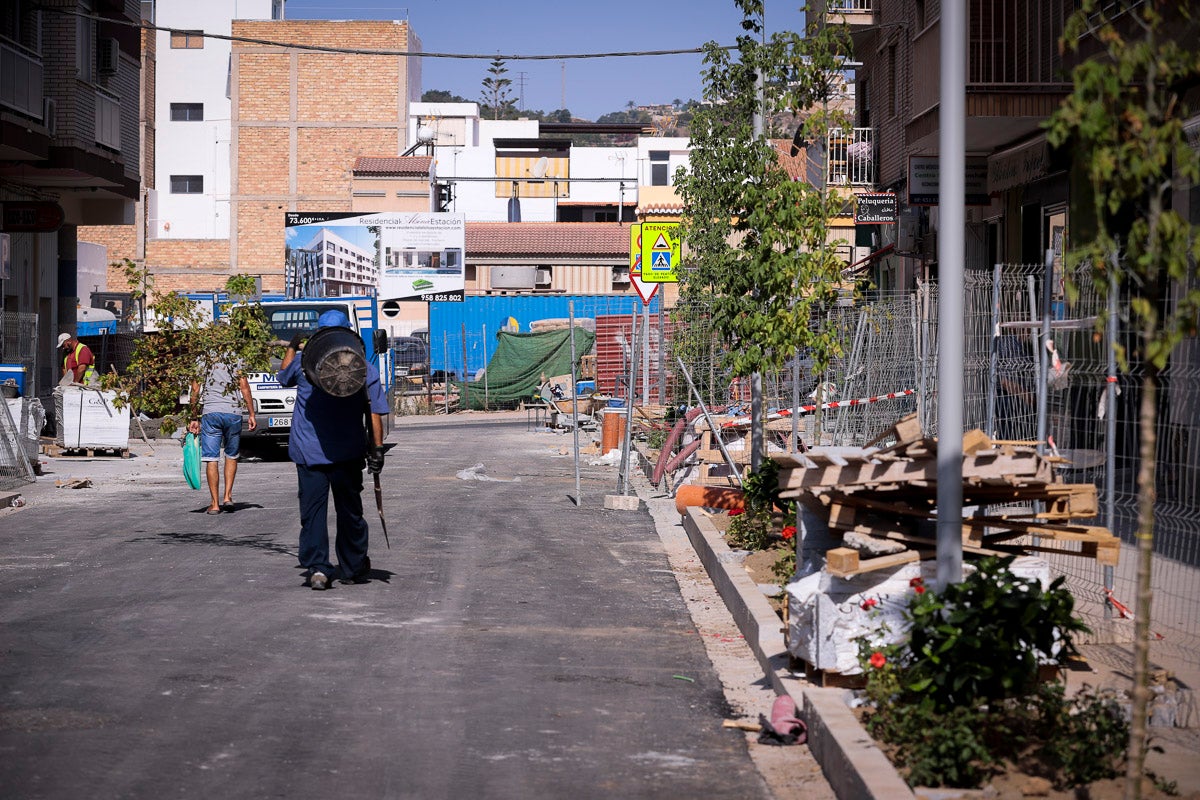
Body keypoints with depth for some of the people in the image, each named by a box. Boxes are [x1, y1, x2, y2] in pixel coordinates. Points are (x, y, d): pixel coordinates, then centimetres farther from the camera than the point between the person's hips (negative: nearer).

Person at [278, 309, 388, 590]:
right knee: (350, 510, 11)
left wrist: (292, 348, 39)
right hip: (347, 452, 1)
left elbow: (283, 376, 24)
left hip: (308, 451, -1)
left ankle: (316, 567, -11)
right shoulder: (364, 368, 0)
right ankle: (353, 568, 20)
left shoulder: (304, 362, 0)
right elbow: (375, 413, -3)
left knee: (312, 509, 1)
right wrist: (377, 449, 1)